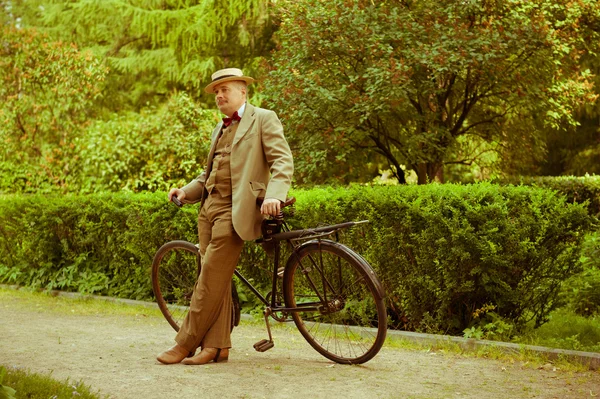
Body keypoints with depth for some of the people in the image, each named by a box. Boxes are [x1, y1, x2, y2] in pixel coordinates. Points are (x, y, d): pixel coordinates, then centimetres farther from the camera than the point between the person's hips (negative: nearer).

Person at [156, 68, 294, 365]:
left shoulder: (263, 119, 1)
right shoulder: (220, 129, 25)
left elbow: (282, 161, -9)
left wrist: (274, 195, -26)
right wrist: (186, 192, 9)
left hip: (235, 209, -8)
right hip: (209, 206, 8)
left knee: (211, 277, -9)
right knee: (216, 279, 6)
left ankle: (186, 343, -4)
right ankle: (217, 346, 8)